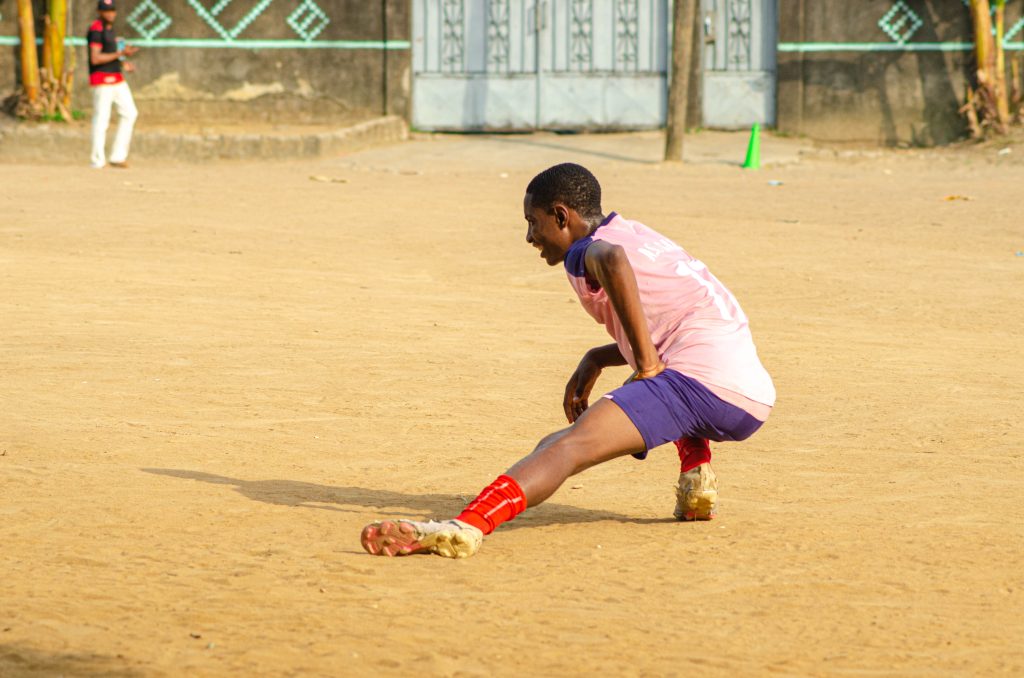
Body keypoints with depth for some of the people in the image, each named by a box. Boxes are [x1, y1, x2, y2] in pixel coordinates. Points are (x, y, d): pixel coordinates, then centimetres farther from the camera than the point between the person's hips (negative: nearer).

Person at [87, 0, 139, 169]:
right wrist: (120, 53, -21)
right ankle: (98, 160, 0)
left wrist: (122, 64, 11)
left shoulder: (109, 28, 17)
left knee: (129, 113, 8)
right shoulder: (96, 30, -13)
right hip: (102, 80, -10)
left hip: (117, 79, 10)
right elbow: (95, 58, -20)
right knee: (101, 118, -6)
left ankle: (118, 156, 11)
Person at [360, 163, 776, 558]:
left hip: (701, 377, -9)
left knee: (565, 448, -22)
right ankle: (696, 474, 16)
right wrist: (594, 361, 29)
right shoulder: (641, 236, 28)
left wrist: (646, 362, -19)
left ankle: (466, 525, -47)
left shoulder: (583, 252, 2)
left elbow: (613, 260, -24)